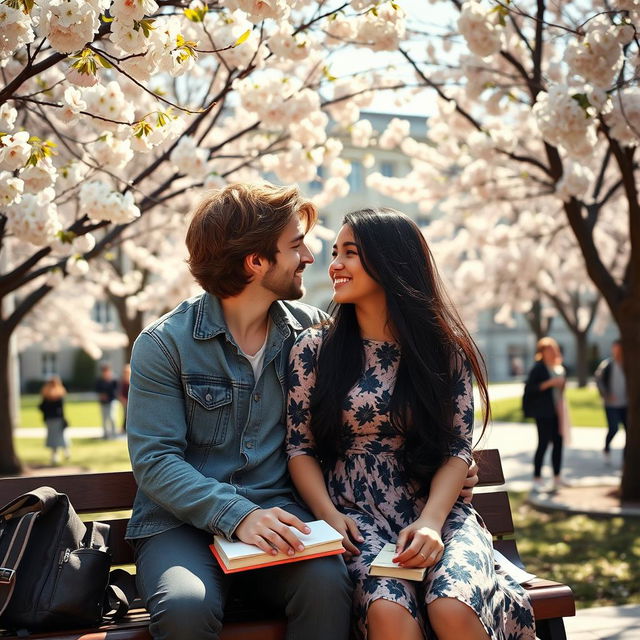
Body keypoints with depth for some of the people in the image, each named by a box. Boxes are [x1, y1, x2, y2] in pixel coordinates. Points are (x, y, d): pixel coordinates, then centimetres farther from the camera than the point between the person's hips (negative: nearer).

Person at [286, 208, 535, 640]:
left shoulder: (444, 349, 6)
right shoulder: (315, 348, 6)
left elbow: (458, 451, 2)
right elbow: (300, 448, 6)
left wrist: (431, 521, -15)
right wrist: (329, 515, -11)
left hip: (437, 513, 0)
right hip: (359, 519, 0)